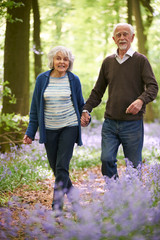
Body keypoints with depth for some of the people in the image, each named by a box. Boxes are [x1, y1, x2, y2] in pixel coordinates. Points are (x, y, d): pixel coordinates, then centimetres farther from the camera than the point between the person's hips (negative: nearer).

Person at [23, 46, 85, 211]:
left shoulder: (73, 80, 0)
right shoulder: (42, 79, 2)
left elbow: (80, 104, 12)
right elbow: (35, 107, 6)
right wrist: (30, 132, 3)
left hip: (69, 127, -2)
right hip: (49, 129, 2)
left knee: (62, 167, -9)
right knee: (55, 167, 9)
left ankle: (57, 206, -3)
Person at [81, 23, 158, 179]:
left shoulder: (140, 60, 2)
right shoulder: (108, 62, 13)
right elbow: (98, 91, 19)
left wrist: (141, 100, -26)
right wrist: (86, 109, 7)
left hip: (132, 123, -3)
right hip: (110, 122, 3)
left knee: (134, 165, 1)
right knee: (107, 159, -7)